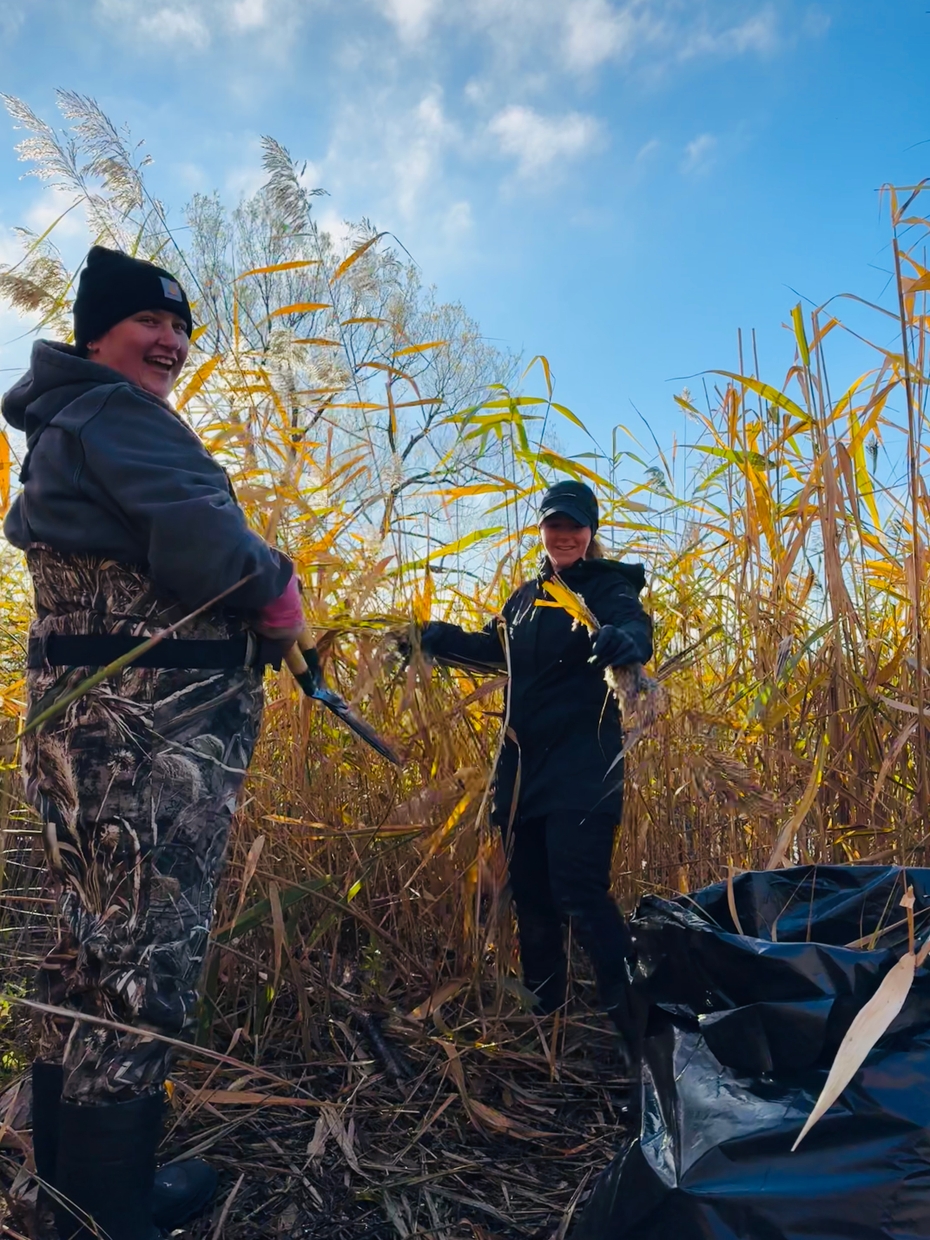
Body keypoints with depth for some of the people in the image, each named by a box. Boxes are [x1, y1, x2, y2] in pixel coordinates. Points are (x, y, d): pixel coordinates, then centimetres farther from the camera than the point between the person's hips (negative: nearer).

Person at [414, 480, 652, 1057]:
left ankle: (641, 1031, 0)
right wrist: (436, 637, 11)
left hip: (583, 773, -7)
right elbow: (495, 649, 28)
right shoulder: (527, 596, 15)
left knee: (581, 896, -13)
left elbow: (636, 627, -27)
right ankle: (542, 1024, 32)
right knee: (531, 898, 14)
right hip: (523, 769, 7)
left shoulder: (609, 587, -5)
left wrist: (626, 640, -52)